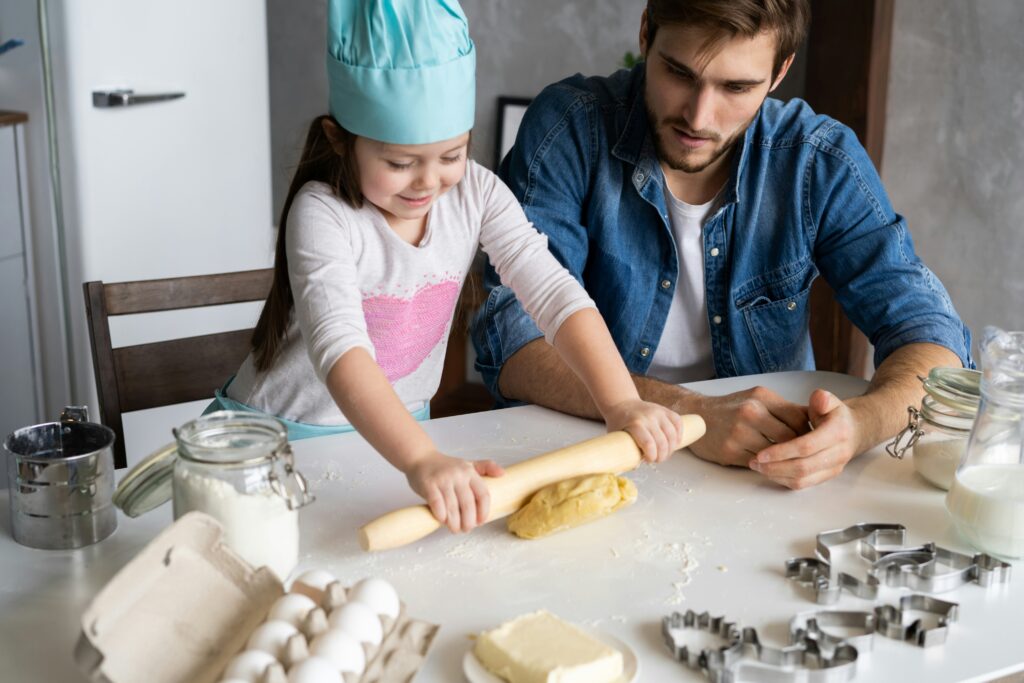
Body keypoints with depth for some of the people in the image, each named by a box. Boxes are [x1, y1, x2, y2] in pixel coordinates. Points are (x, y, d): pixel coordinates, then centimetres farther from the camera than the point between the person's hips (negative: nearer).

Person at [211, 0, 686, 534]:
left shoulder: (475, 193, -8)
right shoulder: (322, 212, -22)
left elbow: (556, 294, -14)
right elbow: (339, 346, -36)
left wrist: (622, 404, -28)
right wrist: (421, 460, -50)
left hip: (399, 430, 4)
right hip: (283, 436, -4)